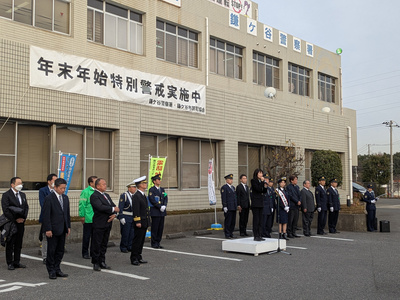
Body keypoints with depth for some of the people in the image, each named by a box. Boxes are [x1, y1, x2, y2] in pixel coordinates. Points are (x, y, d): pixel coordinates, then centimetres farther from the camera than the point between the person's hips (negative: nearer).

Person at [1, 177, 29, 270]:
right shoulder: (6, 195, -8)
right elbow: (6, 210, -14)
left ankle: (17, 262, 18)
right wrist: (15, 220, -14)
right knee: (10, 243, 3)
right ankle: (10, 263, 10)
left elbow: (26, 207, 14)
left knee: (19, 243, 10)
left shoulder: (23, 195, 12)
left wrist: (23, 218, -1)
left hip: (21, 222, 6)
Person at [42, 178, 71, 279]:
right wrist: (48, 229, -17)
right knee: (51, 251, 3)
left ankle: (57, 270, 20)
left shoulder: (65, 198, 10)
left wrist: (68, 226, 12)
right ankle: (51, 271, 12)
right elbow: (46, 215, -13)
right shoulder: (49, 198, -11)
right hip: (52, 229, -7)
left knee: (60, 250, 10)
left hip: (62, 229, 7)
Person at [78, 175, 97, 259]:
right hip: (88, 218, -5)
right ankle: (85, 253, 14)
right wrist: (82, 216, -12)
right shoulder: (85, 192, -8)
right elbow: (82, 204, -9)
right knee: (86, 236, 5)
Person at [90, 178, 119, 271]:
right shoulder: (94, 196, -11)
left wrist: (114, 214, -9)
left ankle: (102, 262, 22)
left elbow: (114, 207, 12)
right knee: (96, 244, 0)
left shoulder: (107, 195, 17)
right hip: (99, 225, -8)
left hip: (107, 224, 8)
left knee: (104, 244, 13)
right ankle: (96, 263, 9)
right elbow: (100, 207, -25)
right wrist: (113, 209, -16)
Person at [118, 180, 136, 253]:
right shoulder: (124, 195, -9)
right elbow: (120, 207, -12)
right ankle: (123, 247, 11)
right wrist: (121, 218, -17)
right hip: (126, 217, -6)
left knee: (132, 233, 10)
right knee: (125, 233, 0)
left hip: (133, 217, 6)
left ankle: (130, 247, 21)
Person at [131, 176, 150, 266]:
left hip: (144, 222, 9)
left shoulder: (143, 195, 15)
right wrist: (138, 222, -21)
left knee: (141, 241, 13)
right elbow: (136, 210, -19)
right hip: (140, 223, -9)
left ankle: (139, 257, 21)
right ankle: (134, 259, 4)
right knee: (137, 241, -3)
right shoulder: (136, 196, -14)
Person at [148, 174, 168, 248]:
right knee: (155, 228, -3)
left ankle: (158, 243, 14)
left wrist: (164, 206, -7)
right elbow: (152, 200, -14)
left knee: (161, 228, 7)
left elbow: (166, 199, 11)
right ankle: (153, 243, 6)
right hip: (155, 212, -6)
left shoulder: (162, 189, 17)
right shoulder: (151, 189, -5)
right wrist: (160, 207, -16)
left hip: (162, 212, 7)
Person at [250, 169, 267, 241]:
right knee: (256, 220, -5)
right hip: (255, 203, -8)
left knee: (260, 220, 9)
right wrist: (262, 182, -14)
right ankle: (256, 236, 0)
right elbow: (258, 189, -19)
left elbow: (264, 191, 12)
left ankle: (259, 235, 14)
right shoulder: (253, 181, -8)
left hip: (260, 203, 8)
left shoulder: (260, 181, 14)